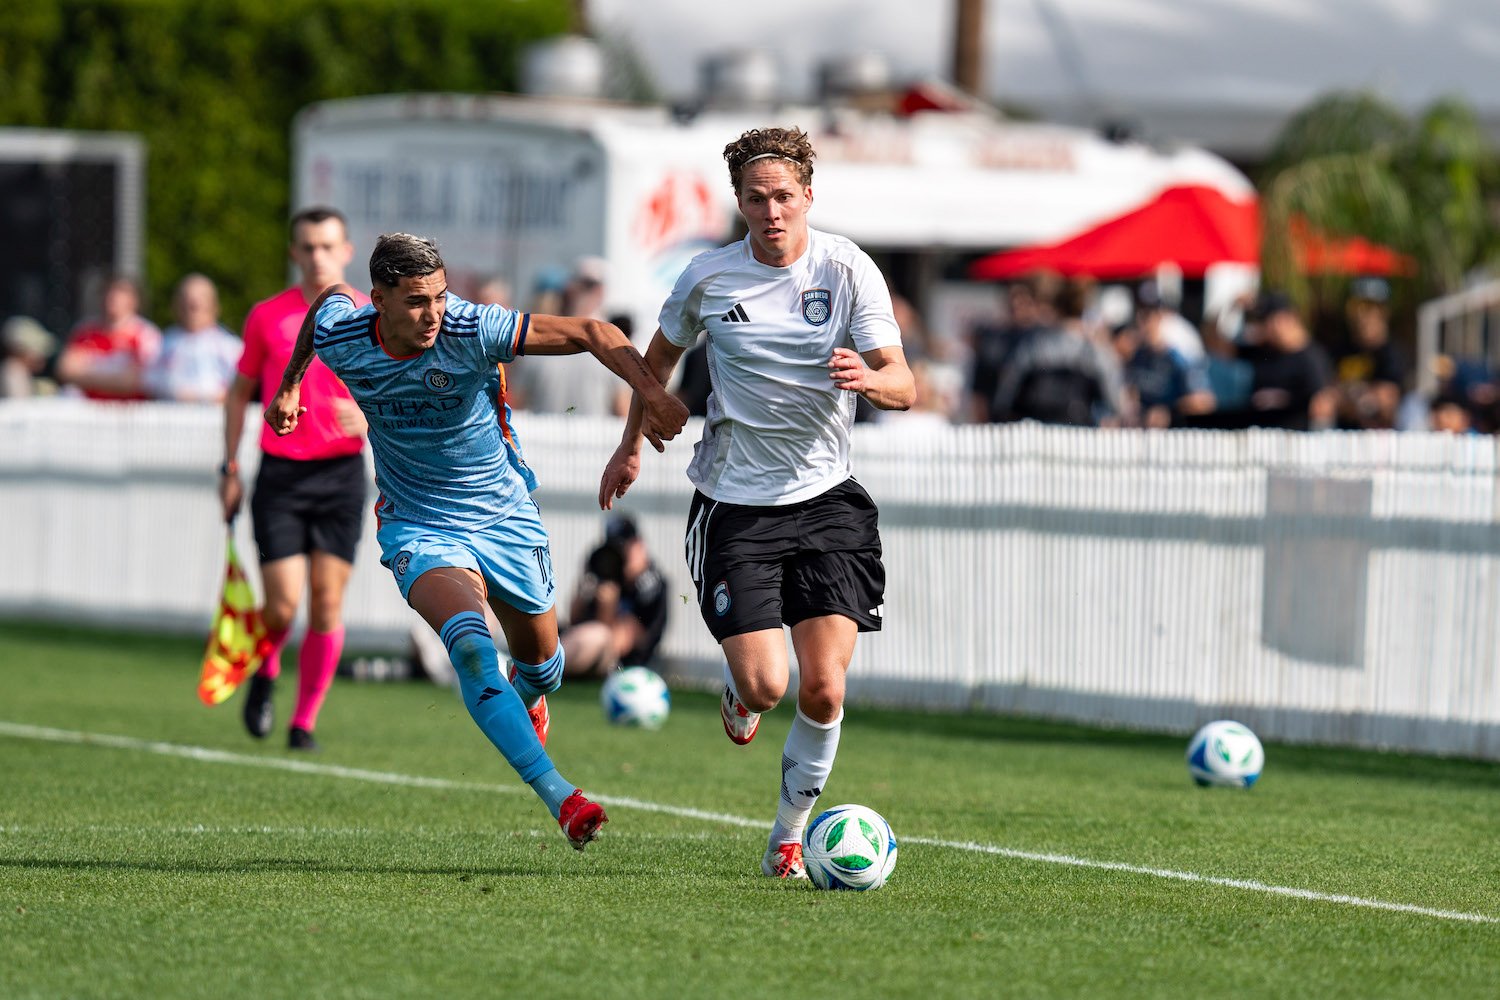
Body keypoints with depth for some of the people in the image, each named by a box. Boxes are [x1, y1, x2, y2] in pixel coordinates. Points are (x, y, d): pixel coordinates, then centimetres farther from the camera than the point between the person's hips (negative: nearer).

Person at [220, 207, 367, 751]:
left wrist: (369, 416, -19)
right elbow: (240, 391, 14)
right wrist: (230, 469, 9)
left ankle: (305, 721, 9)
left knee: (327, 604, -4)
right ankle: (265, 673, 25)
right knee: (283, 604, -9)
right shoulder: (267, 317, 3)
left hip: (341, 474, 0)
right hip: (280, 475, 0)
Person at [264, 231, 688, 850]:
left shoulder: (472, 331, -24)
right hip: (419, 527, -1)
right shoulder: (339, 337, -15)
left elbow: (590, 334, -21)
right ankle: (557, 797, -35)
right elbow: (331, 296, 11)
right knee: (470, 646, -29)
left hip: (504, 515, 1)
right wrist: (289, 385, 20)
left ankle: (527, 701, 58)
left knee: (538, 662, 17)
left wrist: (651, 393, -34)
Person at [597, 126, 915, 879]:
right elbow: (661, 354, 18)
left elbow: (902, 385, -11)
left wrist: (869, 378, -33)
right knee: (763, 685, -12)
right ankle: (736, 695, 27)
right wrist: (631, 444, 22)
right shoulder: (710, 278, -2)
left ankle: (789, 834, 13)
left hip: (826, 498, 0)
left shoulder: (848, 271, -5)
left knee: (824, 688, -9)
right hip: (734, 503, 0)